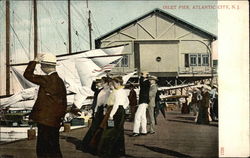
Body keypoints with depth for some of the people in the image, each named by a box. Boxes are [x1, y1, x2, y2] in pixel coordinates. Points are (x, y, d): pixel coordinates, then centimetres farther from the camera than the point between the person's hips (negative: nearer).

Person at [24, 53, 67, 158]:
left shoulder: (48, 79, -17)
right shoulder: (60, 81, 10)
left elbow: (27, 74, -14)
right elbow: (64, 103, 15)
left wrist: (35, 60, -5)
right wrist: (60, 117, 21)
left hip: (45, 121, -9)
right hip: (55, 122, 9)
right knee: (54, 150, 16)